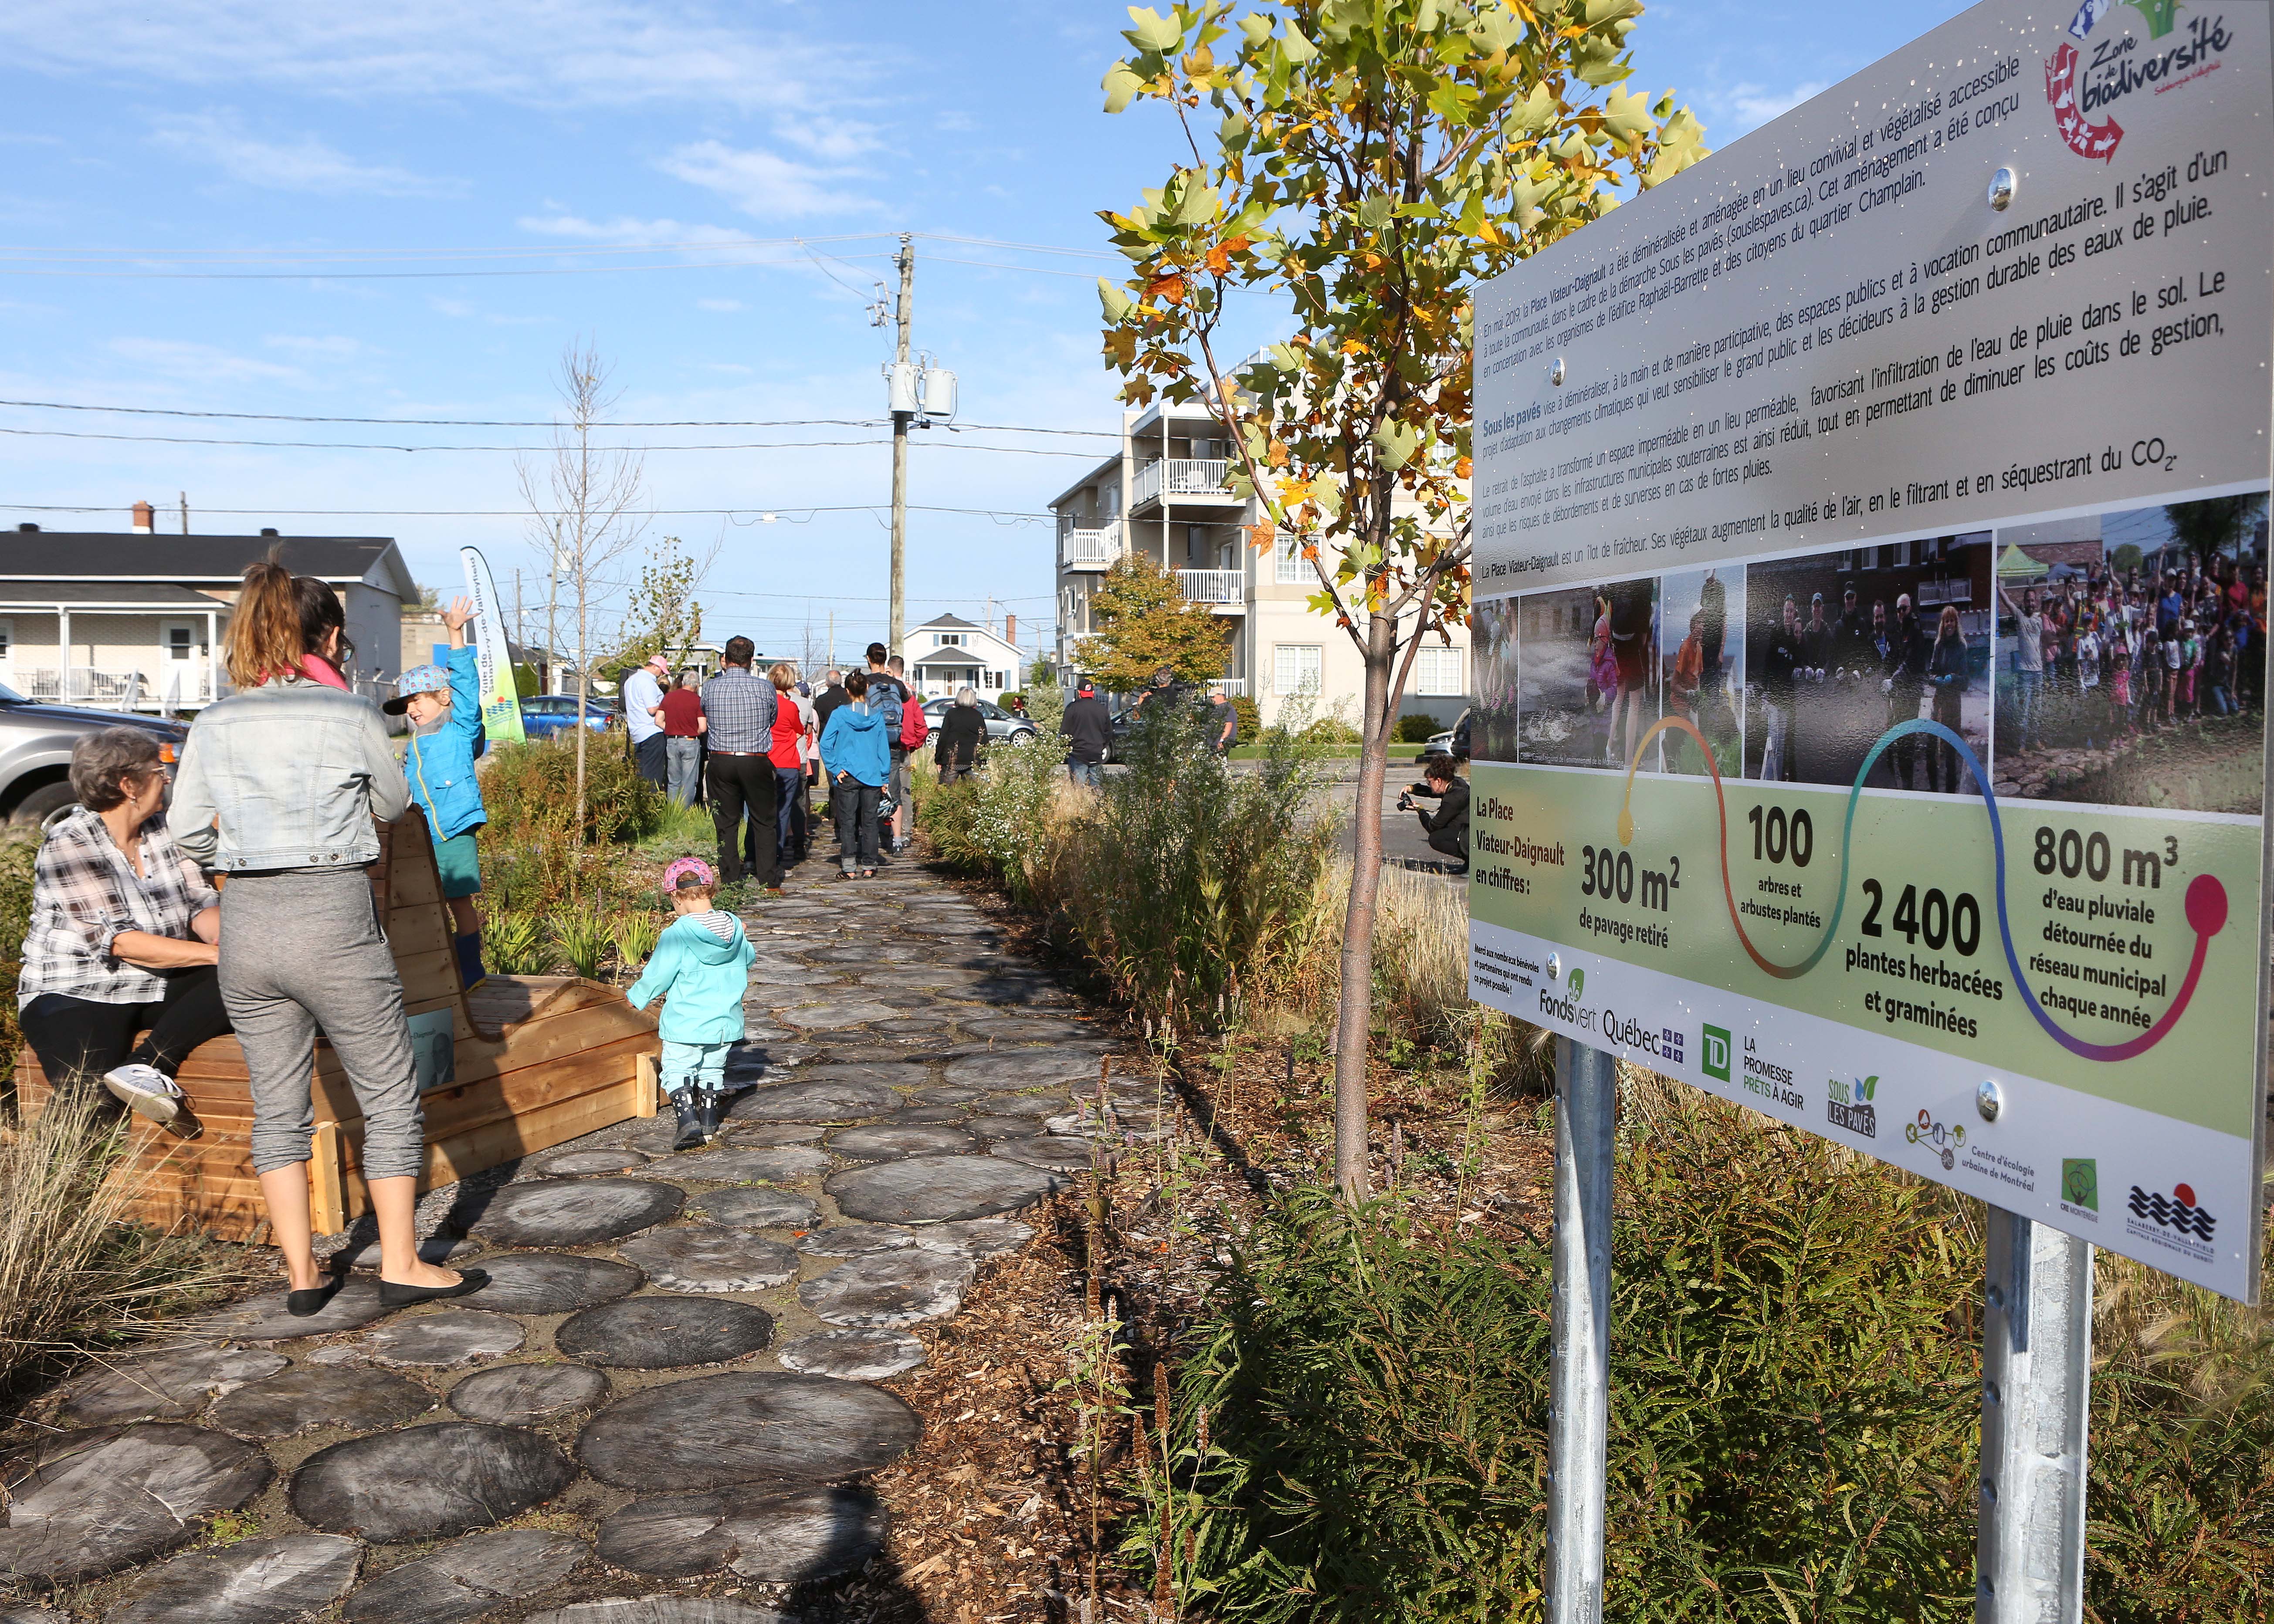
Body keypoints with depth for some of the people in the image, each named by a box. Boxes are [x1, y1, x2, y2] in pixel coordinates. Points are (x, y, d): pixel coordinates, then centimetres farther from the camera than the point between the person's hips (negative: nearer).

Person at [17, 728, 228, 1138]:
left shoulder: (163, 830, 7)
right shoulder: (67, 846, -14)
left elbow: (201, 906, 1)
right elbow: (120, 941, -22)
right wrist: (215, 954, -27)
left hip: (158, 988, 7)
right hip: (76, 995, -7)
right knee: (93, 1109, -34)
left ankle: (148, 1066, -26)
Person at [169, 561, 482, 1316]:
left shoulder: (215, 724, 4)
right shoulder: (352, 716, -6)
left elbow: (186, 830, 8)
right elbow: (392, 804, 10)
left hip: (245, 923, 5)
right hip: (333, 921, -4)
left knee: (277, 1107, 14)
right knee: (391, 1097, 8)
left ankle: (302, 1275, 19)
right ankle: (401, 1266, 13)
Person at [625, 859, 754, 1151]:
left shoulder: (677, 934, -17)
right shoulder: (735, 927, -2)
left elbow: (657, 975, -11)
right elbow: (748, 959, 13)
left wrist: (636, 997, 6)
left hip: (685, 1023, -5)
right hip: (725, 1021, 5)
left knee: (677, 1071, 7)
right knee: (712, 1069, 20)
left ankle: (688, 1120, -10)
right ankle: (709, 1124, 27)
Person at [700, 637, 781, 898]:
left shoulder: (710, 688, -3)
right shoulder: (764, 688, -6)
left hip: (721, 761, 1)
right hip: (757, 762, -1)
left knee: (726, 824, 9)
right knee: (763, 822, 9)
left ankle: (731, 881, 9)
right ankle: (769, 882, 8)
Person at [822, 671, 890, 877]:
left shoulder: (840, 714, -5)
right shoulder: (877, 716, 0)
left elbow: (825, 745, -8)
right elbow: (883, 749, 3)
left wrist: (835, 768, -2)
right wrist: (884, 778, 9)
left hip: (847, 776, -1)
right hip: (872, 776, 2)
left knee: (847, 823, 4)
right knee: (869, 822, 8)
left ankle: (849, 868, 2)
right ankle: (869, 866, 11)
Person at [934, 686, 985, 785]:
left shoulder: (951, 714, 1)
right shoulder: (978, 716, 7)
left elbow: (943, 738, -1)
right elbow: (984, 740, 6)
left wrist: (938, 759, 4)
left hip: (952, 761, -2)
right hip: (973, 761, 2)